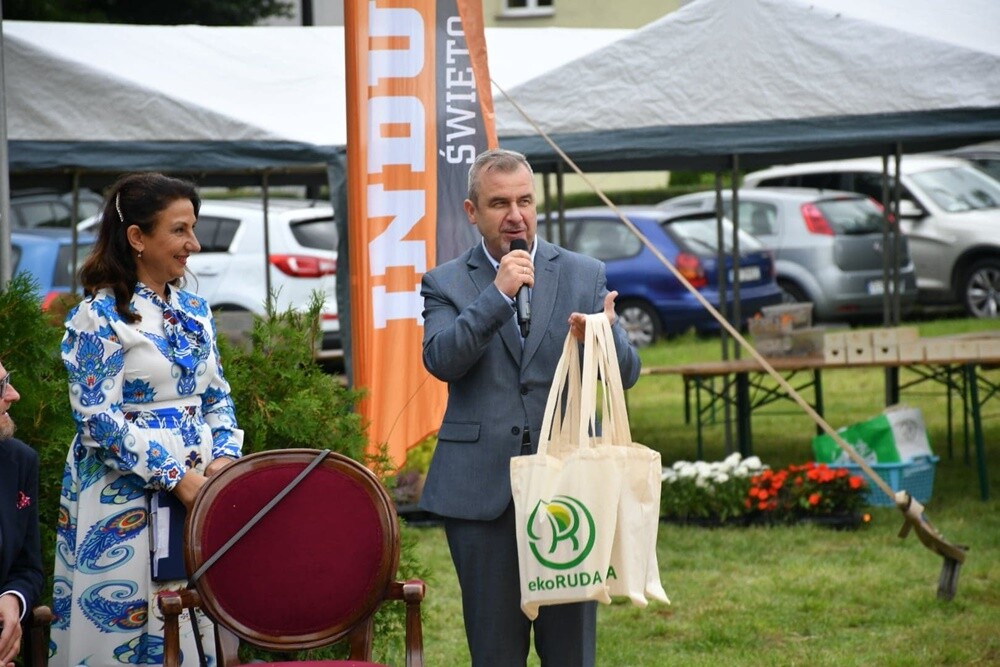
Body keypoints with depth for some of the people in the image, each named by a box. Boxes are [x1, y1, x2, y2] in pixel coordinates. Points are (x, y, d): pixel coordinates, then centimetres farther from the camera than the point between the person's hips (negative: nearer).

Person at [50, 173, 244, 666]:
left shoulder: (194, 309, 10)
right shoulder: (100, 316, -9)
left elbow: (217, 398, 15)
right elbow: (99, 420, -15)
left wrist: (223, 457, -5)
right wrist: (175, 477, -18)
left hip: (198, 485, 6)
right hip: (127, 495, -6)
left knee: (197, 623, 6)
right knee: (128, 625, -4)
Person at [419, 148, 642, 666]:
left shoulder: (584, 275, 9)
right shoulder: (446, 284, 6)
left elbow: (627, 373, 3)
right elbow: (441, 360, -11)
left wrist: (603, 337, -20)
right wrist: (498, 294, -17)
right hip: (483, 488, -1)